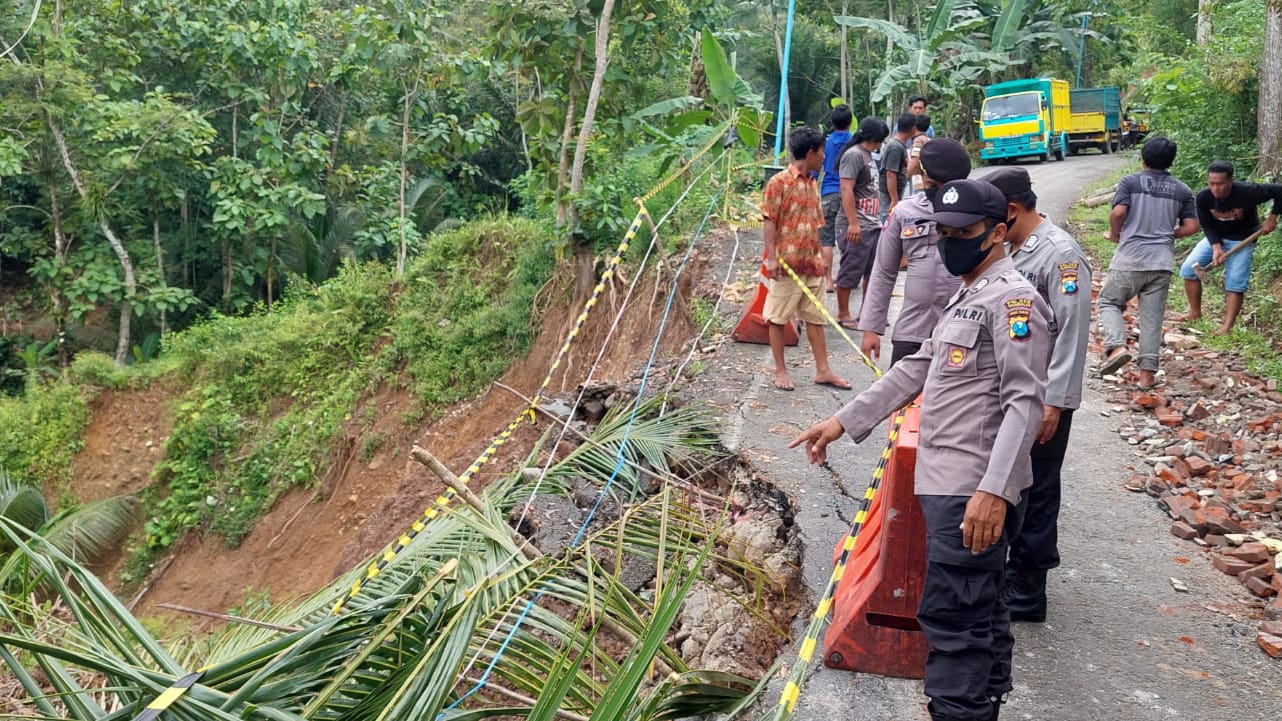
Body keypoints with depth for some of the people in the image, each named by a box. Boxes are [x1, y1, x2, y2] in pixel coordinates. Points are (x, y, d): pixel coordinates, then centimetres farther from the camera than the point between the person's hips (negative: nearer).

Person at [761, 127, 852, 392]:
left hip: (812, 263, 8)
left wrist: (820, 257, 19)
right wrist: (771, 257, -17)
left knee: (815, 317, 10)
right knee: (778, 318, 3)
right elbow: (770, 221, -12)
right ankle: (780, 371, 11)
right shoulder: (780, 182, -9)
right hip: (787, 263, -7)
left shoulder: (813, 183, 13)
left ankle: (822, 370, 16)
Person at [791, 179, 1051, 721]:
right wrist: (843, 422, 19)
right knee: (979, 615, 17)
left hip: (975, 491, -10)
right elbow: (917, 368, 23)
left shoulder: (1013, 299, -11)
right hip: (950, 483, 10)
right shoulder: (966, 298, 21)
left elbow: (1025, 402, -20)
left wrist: (993, 491, -28)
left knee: (951, 618, -9)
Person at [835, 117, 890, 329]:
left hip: (872, 224, 10)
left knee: (873, 271, 13)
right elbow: (847, 190, -20)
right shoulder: (854, 155, -13)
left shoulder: (868, 156, 17)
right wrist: (853, 223, -23)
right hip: (856, 226, -10)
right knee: (850, 271, -1)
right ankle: (843, 314, 8)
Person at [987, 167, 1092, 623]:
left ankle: (1026, 595, 13)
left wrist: (1054, 403, -22)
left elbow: (1073, 333, -21)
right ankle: (1013, 569, 34)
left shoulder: (1061, 254, -18)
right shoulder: (1011, 250, 9)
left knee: (1034, 494, 2)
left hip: (1042, 399, -8)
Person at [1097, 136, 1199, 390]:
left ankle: (1117, 347, -13)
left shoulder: (1130, 182, 0)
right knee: (1152, 318, 7)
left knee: (1109, 302, 12)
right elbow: (1191, 227, 7)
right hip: (1162, 262, 3)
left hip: (1129, 258, -3)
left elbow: (1118, 212, -13)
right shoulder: (1182, 190, 11)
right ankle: (1148, 373, 6)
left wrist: (1115, 234, 5)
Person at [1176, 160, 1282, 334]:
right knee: (1189, 268, -6)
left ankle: (1227, 327, -11)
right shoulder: (1203, 198, -21)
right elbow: (1208, 226, -11)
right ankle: (1195, 313, 8)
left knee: (1235, 283, -13)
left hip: (1242, 240, -4)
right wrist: (1216, 247, -26)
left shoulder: (1248, 192, -31)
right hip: (1215, 238, 4)